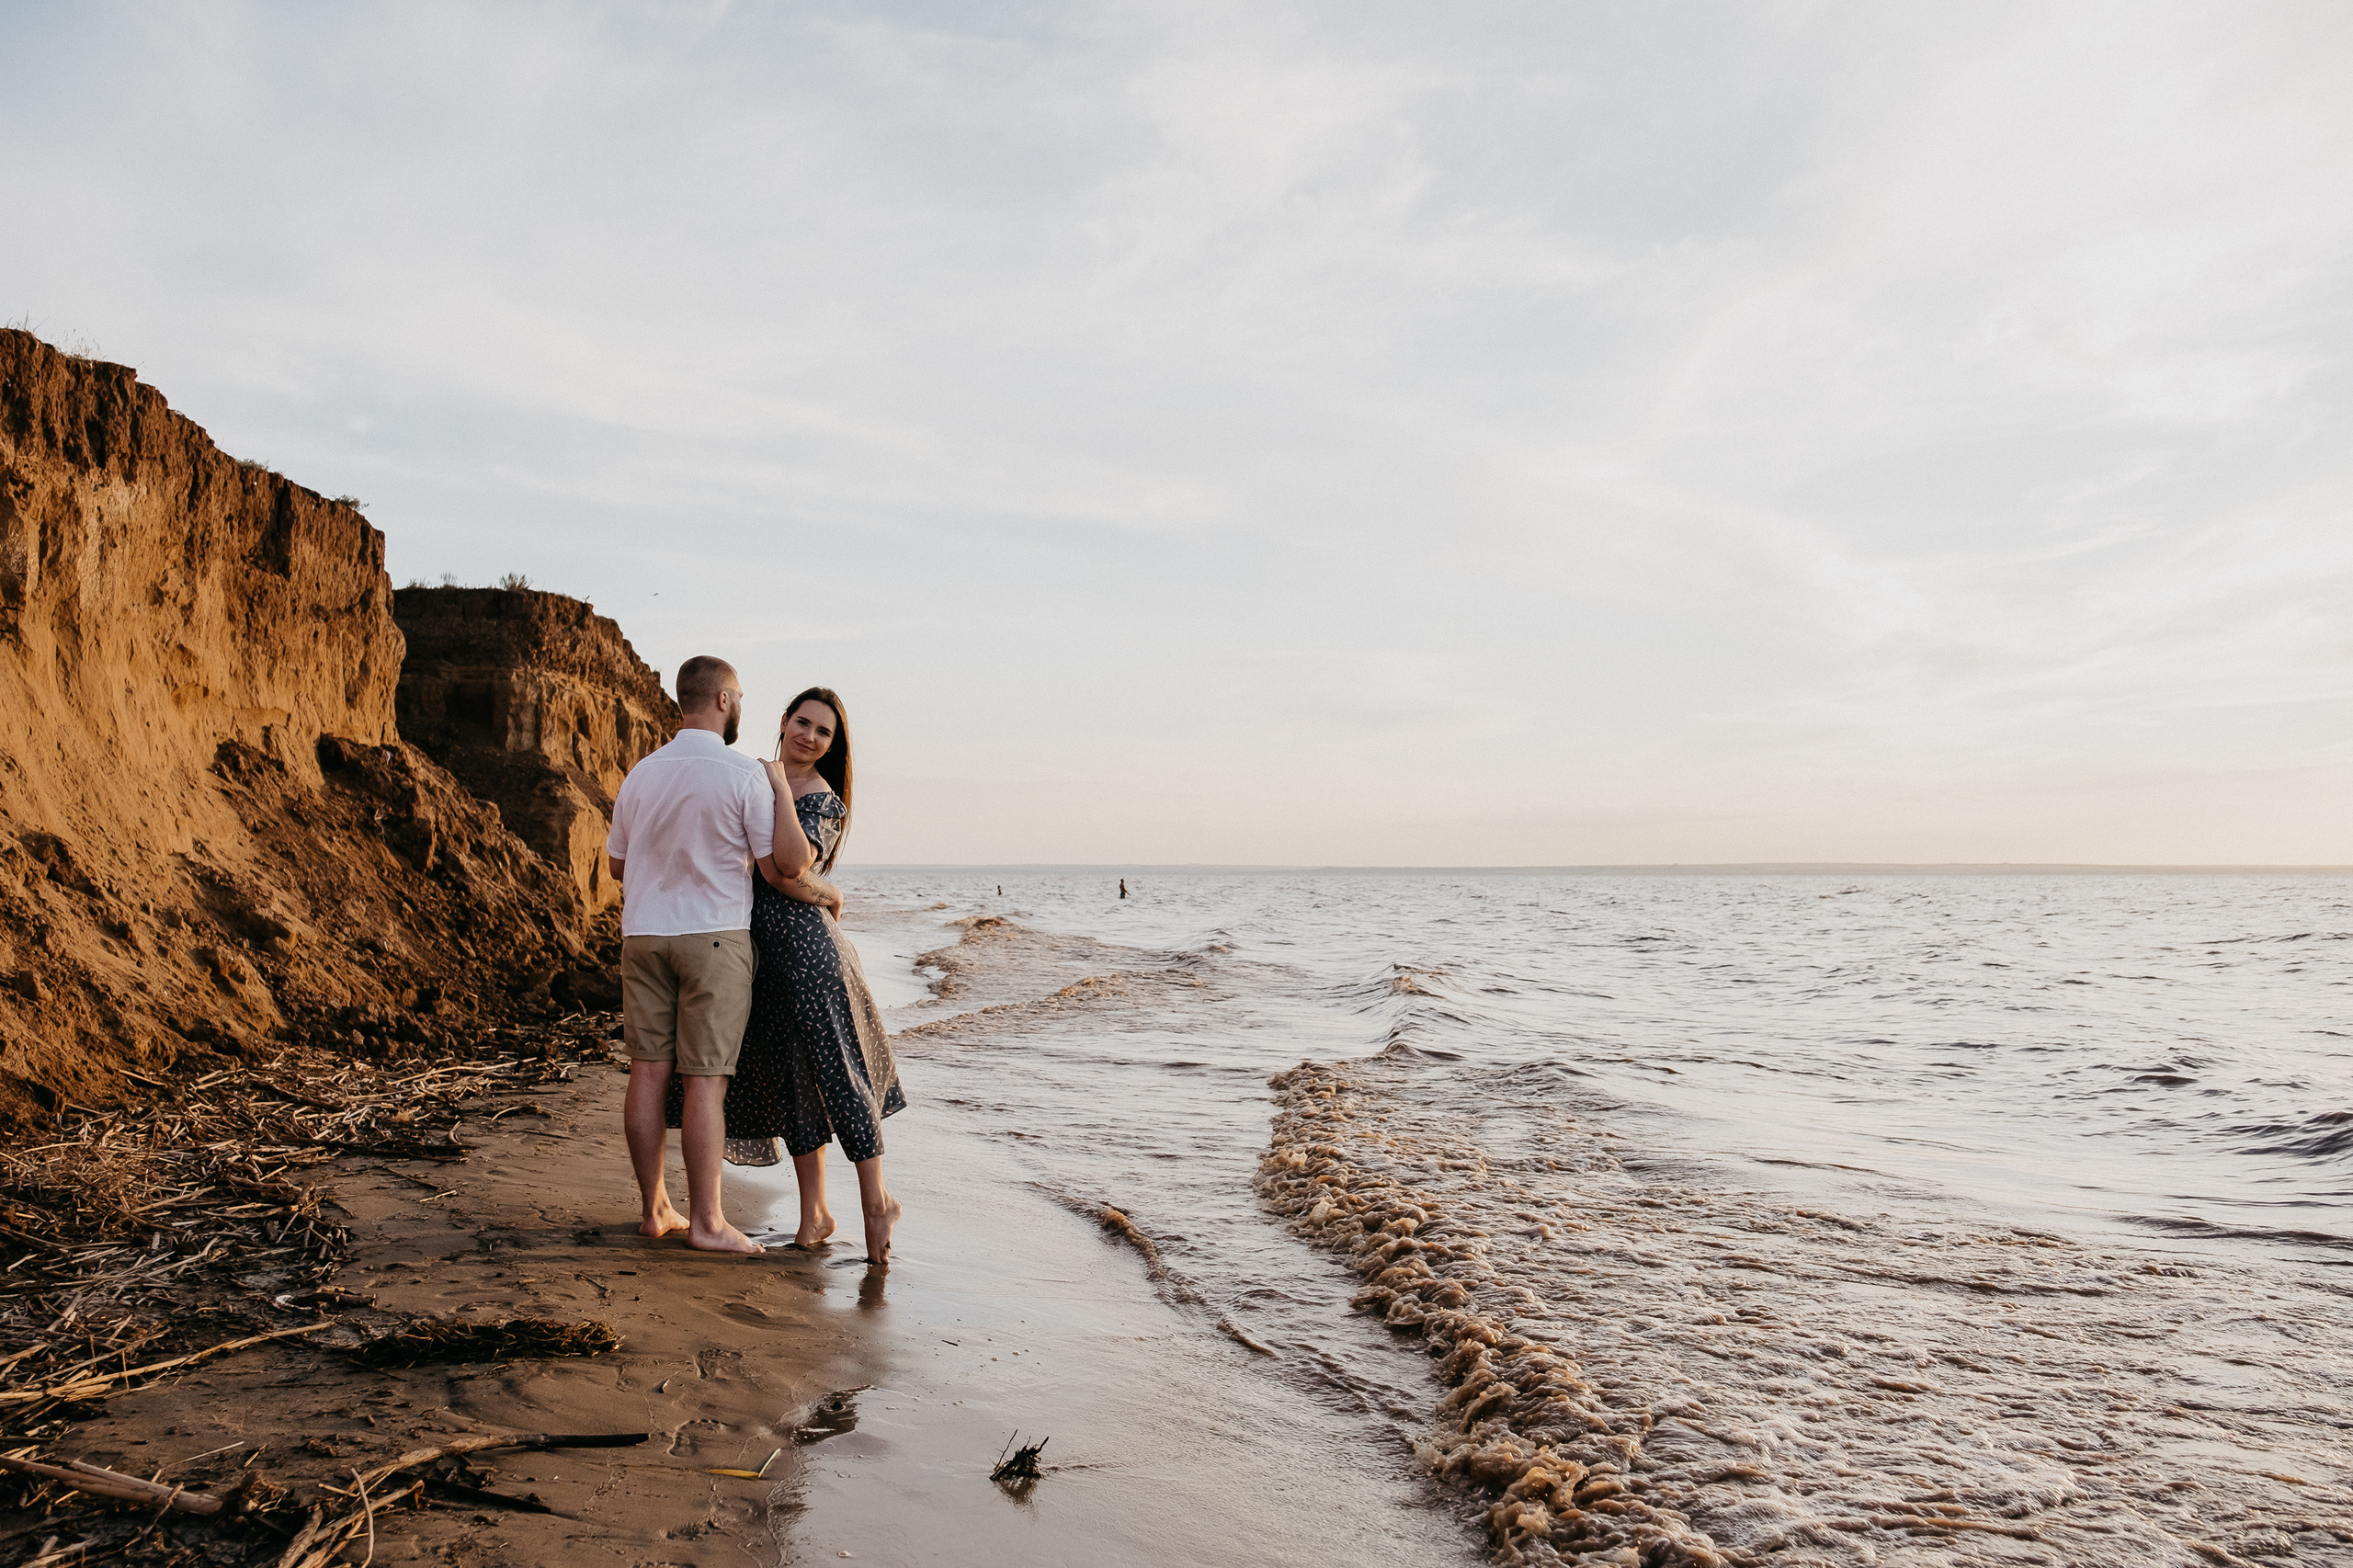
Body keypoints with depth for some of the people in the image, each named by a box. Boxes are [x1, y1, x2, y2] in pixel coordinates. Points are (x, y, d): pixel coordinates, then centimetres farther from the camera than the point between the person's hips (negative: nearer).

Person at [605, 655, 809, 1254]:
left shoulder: (641, 773, 8)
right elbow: (788, 864, -11)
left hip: (644, 935, 6)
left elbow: (617, 863, 18)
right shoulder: (745, 775, -10)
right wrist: (782, 789, -2)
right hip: (714, 936, -5)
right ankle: (706, 1222, 1)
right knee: (704, 1079, -3)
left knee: (649, 1072, 8)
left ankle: (654, 1209, 15)